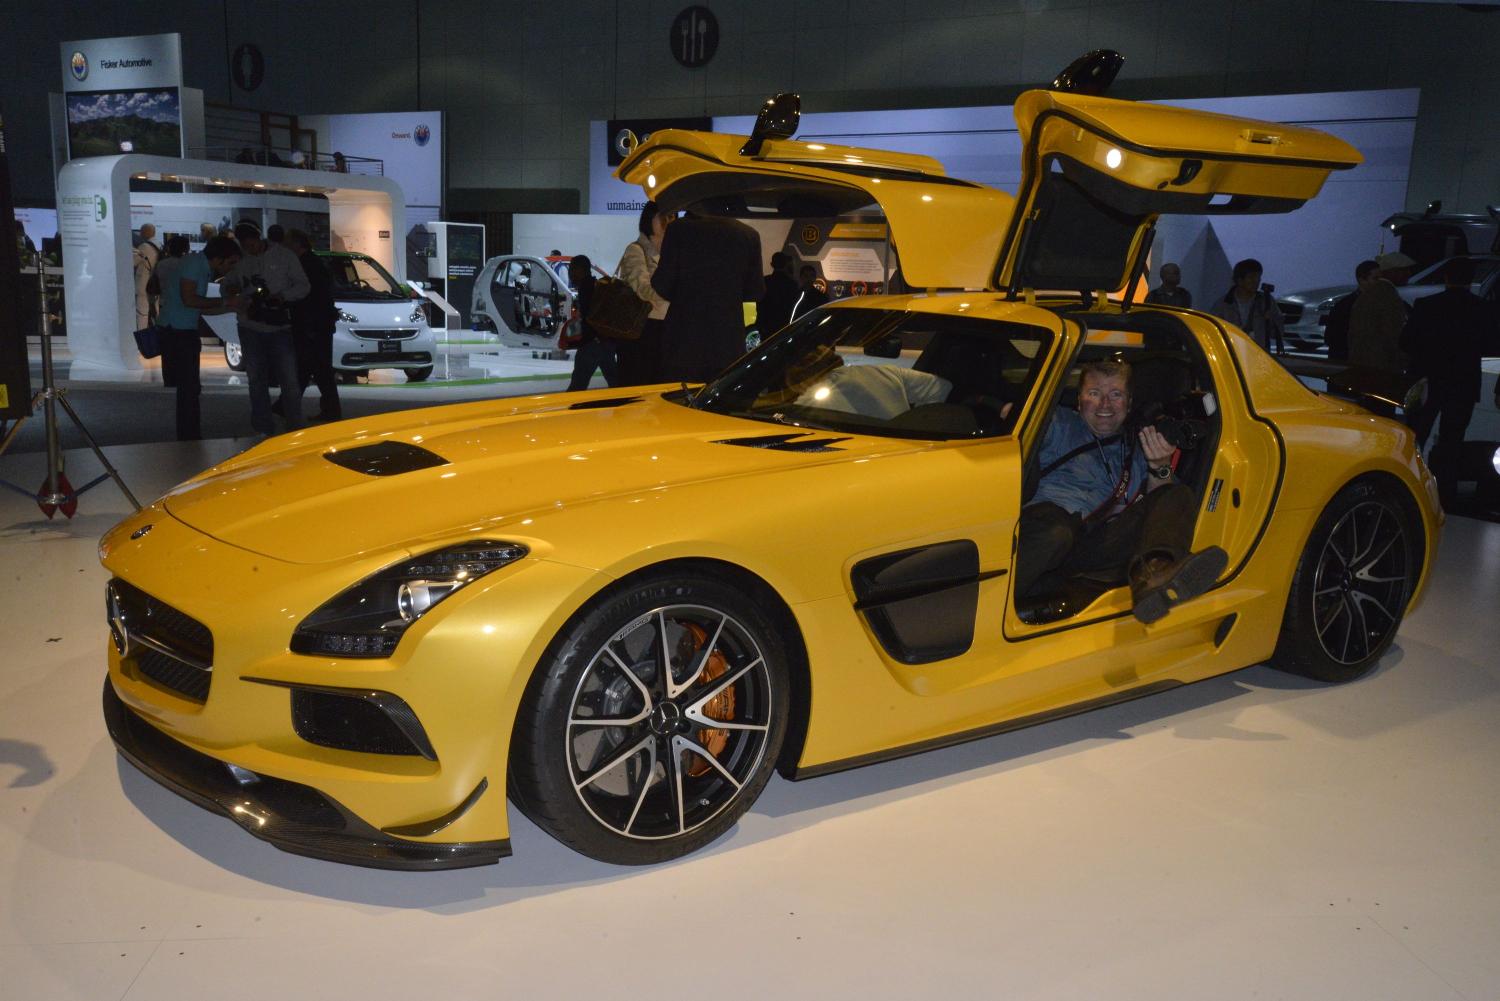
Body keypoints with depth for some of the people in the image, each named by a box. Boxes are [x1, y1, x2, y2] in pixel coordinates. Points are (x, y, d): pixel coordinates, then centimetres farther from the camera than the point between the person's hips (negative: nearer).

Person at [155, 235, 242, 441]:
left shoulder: (203, 269, 17)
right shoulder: (193, 263, -11)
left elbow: (201, 308, 17)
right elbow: (188, 299, -19)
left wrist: (233, 307, 12)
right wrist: (223, 302, -12)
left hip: (183, 332, 9)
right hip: (177, 331, -9)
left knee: (186, 388, 12)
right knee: (189, 389, -7)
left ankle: (188, 437, 18)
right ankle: (190, 439, -4)